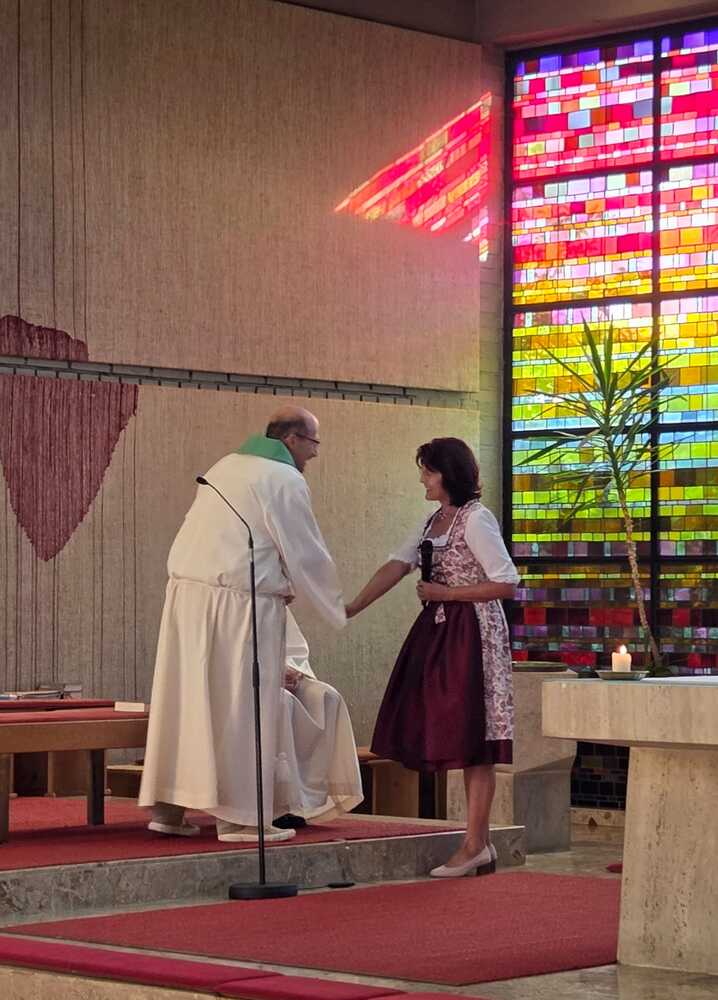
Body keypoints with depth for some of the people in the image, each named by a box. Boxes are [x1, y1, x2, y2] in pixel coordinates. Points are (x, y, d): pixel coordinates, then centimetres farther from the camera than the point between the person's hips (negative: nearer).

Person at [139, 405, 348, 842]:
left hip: (187, 590, 8)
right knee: (242, 704, -1)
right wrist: (337, 606, 9)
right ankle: (241, 815, 3)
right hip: (238, 600, -8)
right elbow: (308, 553, -5)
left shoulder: (229, 466, 18)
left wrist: (276, 587, 23)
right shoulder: (286, 481, -8)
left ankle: (169, 805, 13)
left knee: (188, 699, 11)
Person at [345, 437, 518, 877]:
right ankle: (481, 843, 11)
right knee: (458, 737, 7)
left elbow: (506, 583, -16)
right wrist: (352, 609, 0)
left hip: (474, 633, -9)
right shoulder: (434, 521, 14)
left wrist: (446, 593, -13)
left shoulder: (476, 519, -12)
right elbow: (397, 566, 10)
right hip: (440, 631, 9)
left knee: (473, 738, -6)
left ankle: (475, 845, -3)